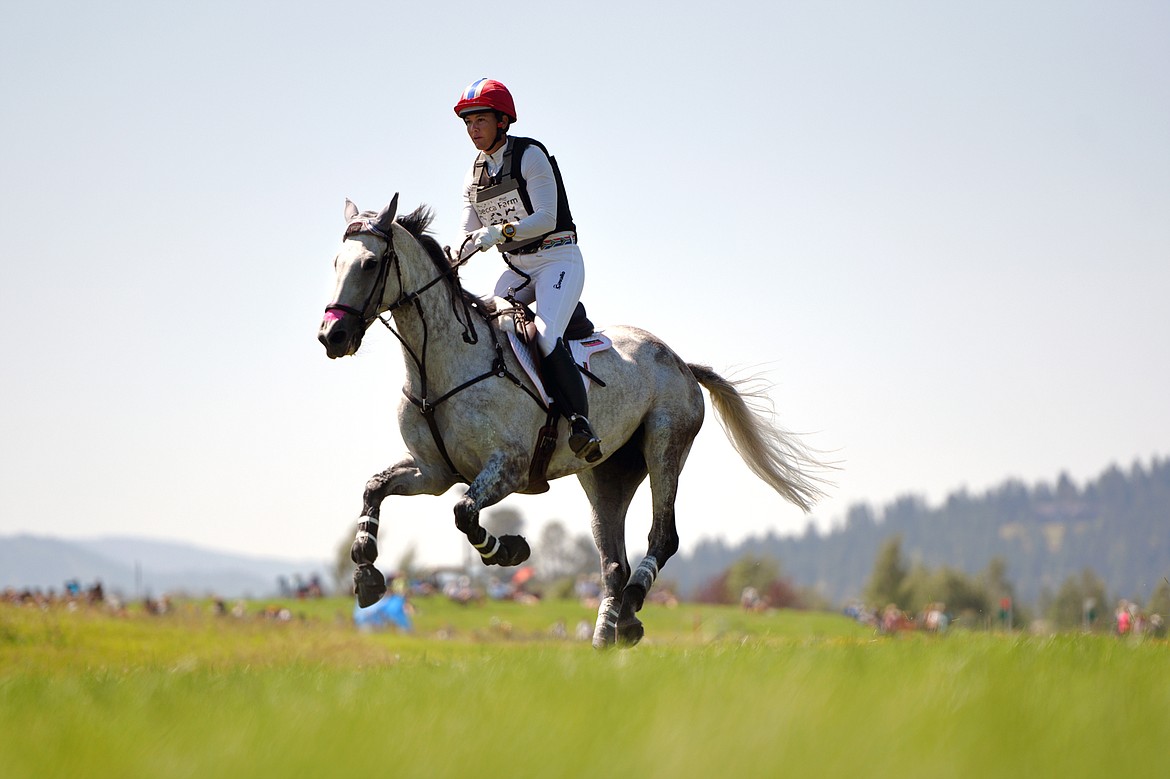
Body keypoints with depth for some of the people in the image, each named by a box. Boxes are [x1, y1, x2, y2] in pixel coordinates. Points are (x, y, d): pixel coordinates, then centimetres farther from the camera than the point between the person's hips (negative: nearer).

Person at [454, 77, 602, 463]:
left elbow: (546, 219, -19)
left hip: (557, 259, -7)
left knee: (545, 337, -27)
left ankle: (581, 425, -28)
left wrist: (501, 232, -33)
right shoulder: (475, 175, 10)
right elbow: (470, 236, 7)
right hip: (516, 268, 7)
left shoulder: (530, 155, -11)